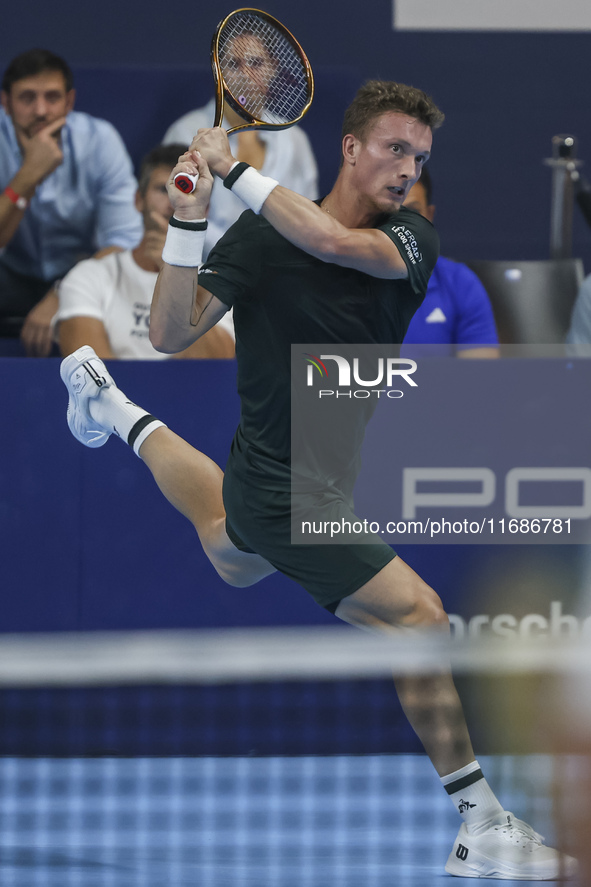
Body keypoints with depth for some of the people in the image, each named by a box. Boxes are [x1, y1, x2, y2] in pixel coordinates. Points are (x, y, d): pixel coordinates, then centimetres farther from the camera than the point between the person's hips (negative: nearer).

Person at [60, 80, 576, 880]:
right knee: (418, 618, -19)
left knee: (233, 560, 39)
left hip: (337, 468, 7)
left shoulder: (411, 240, -11)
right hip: (289, 490, -7)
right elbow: (173, 333, -22)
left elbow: (338, 243, -33)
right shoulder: (259, 235, -19)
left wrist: (237, 171, -34)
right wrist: (189, 218, -33)